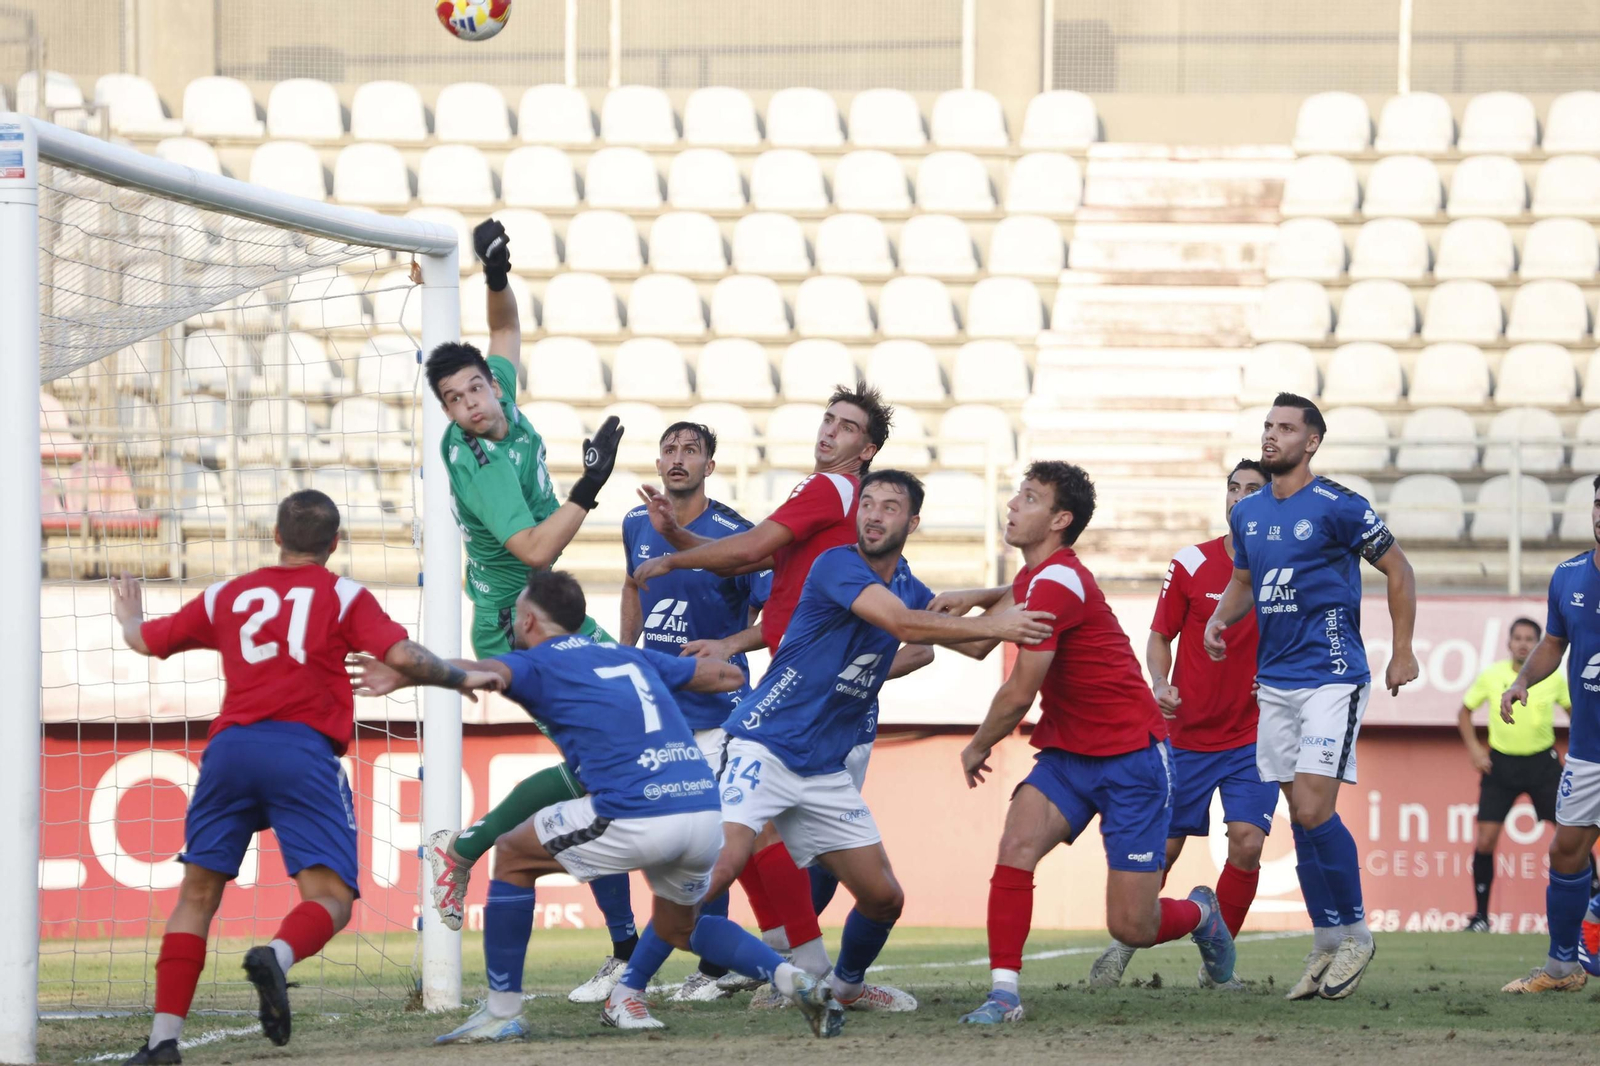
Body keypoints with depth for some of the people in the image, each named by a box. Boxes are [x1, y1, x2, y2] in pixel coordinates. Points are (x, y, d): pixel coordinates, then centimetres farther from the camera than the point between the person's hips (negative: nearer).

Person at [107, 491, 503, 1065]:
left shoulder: (227, 595, 21)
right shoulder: (343, 596, 12)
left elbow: (148, 641, 32)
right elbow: (402, 655, -1)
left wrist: (129, 619, 54)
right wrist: (462, 678, 14)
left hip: (230, 746, 3)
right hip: (303, 749, -3)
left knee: (197, 895, 11)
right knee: (331, 898, -3)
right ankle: (277, 955, -36)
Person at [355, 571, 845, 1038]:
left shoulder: (539, 663, 9)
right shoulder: (631, 657, 26)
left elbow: (486, 672, -14)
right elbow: (730, 675, 36)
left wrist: (404, 676, -28)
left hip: (637, 820, -6)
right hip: (706, 813, 6)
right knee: (678, 928, 32)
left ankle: (504, 1010, 14)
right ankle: (791, 977, 10)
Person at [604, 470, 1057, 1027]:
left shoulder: (907, 586, 12)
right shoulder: (837, 564, -13)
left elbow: (966, 638, 23)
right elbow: (905, 624, -24)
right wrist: (995, 626, -19)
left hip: (825, 770, 8)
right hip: (764, 745, -8)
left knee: (884, 898, 7)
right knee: (723, 861, -27)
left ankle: (846, 982, 38)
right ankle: (629, 987, -21)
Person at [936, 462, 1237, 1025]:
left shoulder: (1055, 582, -22)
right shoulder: (1038, 575, 7)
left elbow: (1019, 695, -19)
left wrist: (978, 747, 0)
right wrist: (978, 597, 10)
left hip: (1131, 757, -8)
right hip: (1067, 752, 8)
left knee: (1131, 928, -5)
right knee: (1016, 846, -21)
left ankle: (1199, 914, 29)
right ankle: (1004, 993, -19)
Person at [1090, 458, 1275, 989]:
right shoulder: (1190, 565, -2)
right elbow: (1160, 636, 7)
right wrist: (1160, 684, -11)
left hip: (1254, 736, 0)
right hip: (1188, 734, 0)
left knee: (1246, 843, -13)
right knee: (1164, 845, 1)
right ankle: (1122, 945, 22)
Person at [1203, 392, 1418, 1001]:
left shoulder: (1337, 507, -10)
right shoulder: (1246, 514, 10)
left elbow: (1398, 570, -2)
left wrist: (1403, 652, -2)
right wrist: (1220, 618, 3)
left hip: (1331, 676, -7)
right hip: (1274, 682, 7)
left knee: (1314, 811, -15)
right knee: (1300, 818, 6)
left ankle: (1356, 933, 0)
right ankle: (1326, 943, 13)